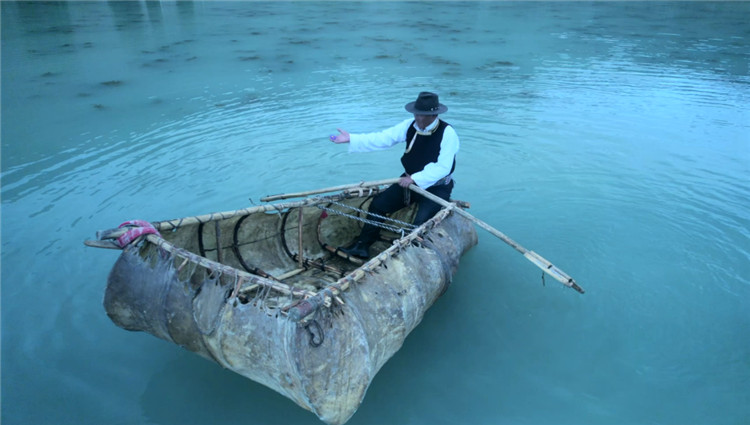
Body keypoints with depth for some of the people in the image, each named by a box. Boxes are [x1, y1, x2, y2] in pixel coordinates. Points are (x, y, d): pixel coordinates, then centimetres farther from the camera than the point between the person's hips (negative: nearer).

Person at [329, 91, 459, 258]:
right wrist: (351, 139, -18)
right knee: (378, 203, -5)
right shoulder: (410, 125, -4)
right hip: (410, 180, 6)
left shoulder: (447, 133, -19)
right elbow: (384, 138, -10)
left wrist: (415, 179, -32)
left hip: (436, 187, -5)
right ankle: (362, 246, 5)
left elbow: (443, 167, -25)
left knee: (421, 221, -26)